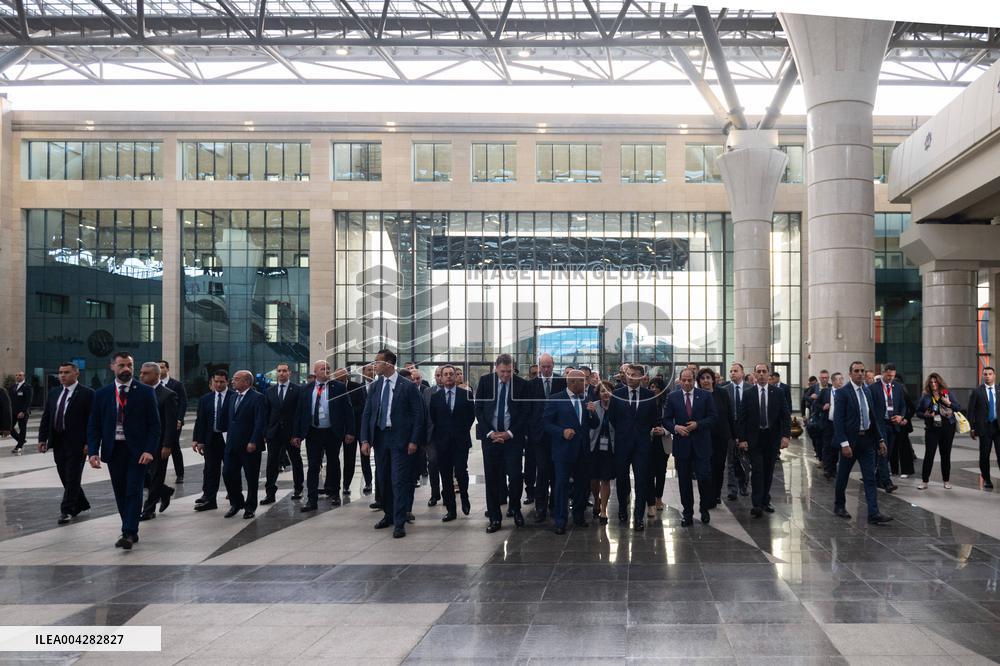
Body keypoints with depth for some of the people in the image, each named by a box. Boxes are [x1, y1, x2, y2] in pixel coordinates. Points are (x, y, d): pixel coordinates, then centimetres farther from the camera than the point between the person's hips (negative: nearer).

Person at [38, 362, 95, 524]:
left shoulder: (87, 393, -7)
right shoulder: (53, 393, 12)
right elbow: (46, 418, 14)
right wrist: (42, 438, 7)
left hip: (76, 443, -6)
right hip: (58, 442, 6)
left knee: (72, 477, -3)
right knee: (65, 477, 12)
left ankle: (67, 510, 3)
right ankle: (80, 504, 27)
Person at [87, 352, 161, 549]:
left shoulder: (145, 392, -1)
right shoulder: (102, 394, 6)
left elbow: (154, 424, -3)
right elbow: (93, 426, 7)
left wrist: (149, 450, -13)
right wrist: (93, 451, -6)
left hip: (137, 450, -3)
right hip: (113, 450, 3)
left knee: (133, 492, -8)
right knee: (120, 494, 8)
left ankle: (128, 533, -7)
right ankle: (131, 531, 18)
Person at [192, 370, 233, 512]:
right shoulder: (205, 399, 7)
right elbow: (200, 421, 6)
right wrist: (198, 440, -1)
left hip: (229, 439, -3)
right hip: (211, 439, 4)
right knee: (210, 470, 7)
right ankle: (209, 499, 11)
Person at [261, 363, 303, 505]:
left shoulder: (297, 390, -3)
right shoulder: (270, 391, 9)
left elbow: (299, 412, -6)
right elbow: (266, 413, 8)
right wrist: (264, 433, 0)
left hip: (291, 432, -2)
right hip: (273, 433, 2)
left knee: (296, 462, 10)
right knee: (272, 464, -2)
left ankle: (298, 489, 24)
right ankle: (270, 493, 1)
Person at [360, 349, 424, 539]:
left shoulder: (408, 386, -6)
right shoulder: (375, 387, 8)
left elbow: (418, 415, -5)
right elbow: (366, 414, 9)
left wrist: (413, 441, -10)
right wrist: (365, 440, 0)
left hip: (400, 439, -5)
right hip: (379, 437, 5)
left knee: (399, 480, -7)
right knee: (383, 479, 13)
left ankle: (399, 523, -3)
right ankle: (388, 515, 29)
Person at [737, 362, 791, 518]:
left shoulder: (778, 393, 2)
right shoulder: (748, 394, 0)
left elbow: (786, 416, 0)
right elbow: (742, 418, 1)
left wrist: (786, 435, -11)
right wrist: (742, 439, -5)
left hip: (772, 438, 2)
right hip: (754, 439, -2)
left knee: (769, 472, 8)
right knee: (757, 471, -9)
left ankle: (765, 502, 20)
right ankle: (757, 505, -10)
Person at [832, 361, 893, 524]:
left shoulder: (867, 391, 10)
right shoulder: (842, 392, -10)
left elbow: (873, 417, 14)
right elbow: (838, 420, -15)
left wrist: (880, 439, 8)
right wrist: (844, 443, -21)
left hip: (867, 440, 5)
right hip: (850, 440, -5)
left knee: (870, 478, -1)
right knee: (843, 476, 9)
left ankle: (874, 514, -3)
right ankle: (839, 506, 27)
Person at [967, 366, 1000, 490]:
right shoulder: (977, 392, 2)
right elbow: (971, 411, 1)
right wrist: (972, 428, -4)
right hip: (984, 427, -1)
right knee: (984, 455, 5)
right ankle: (987, 480, 18)